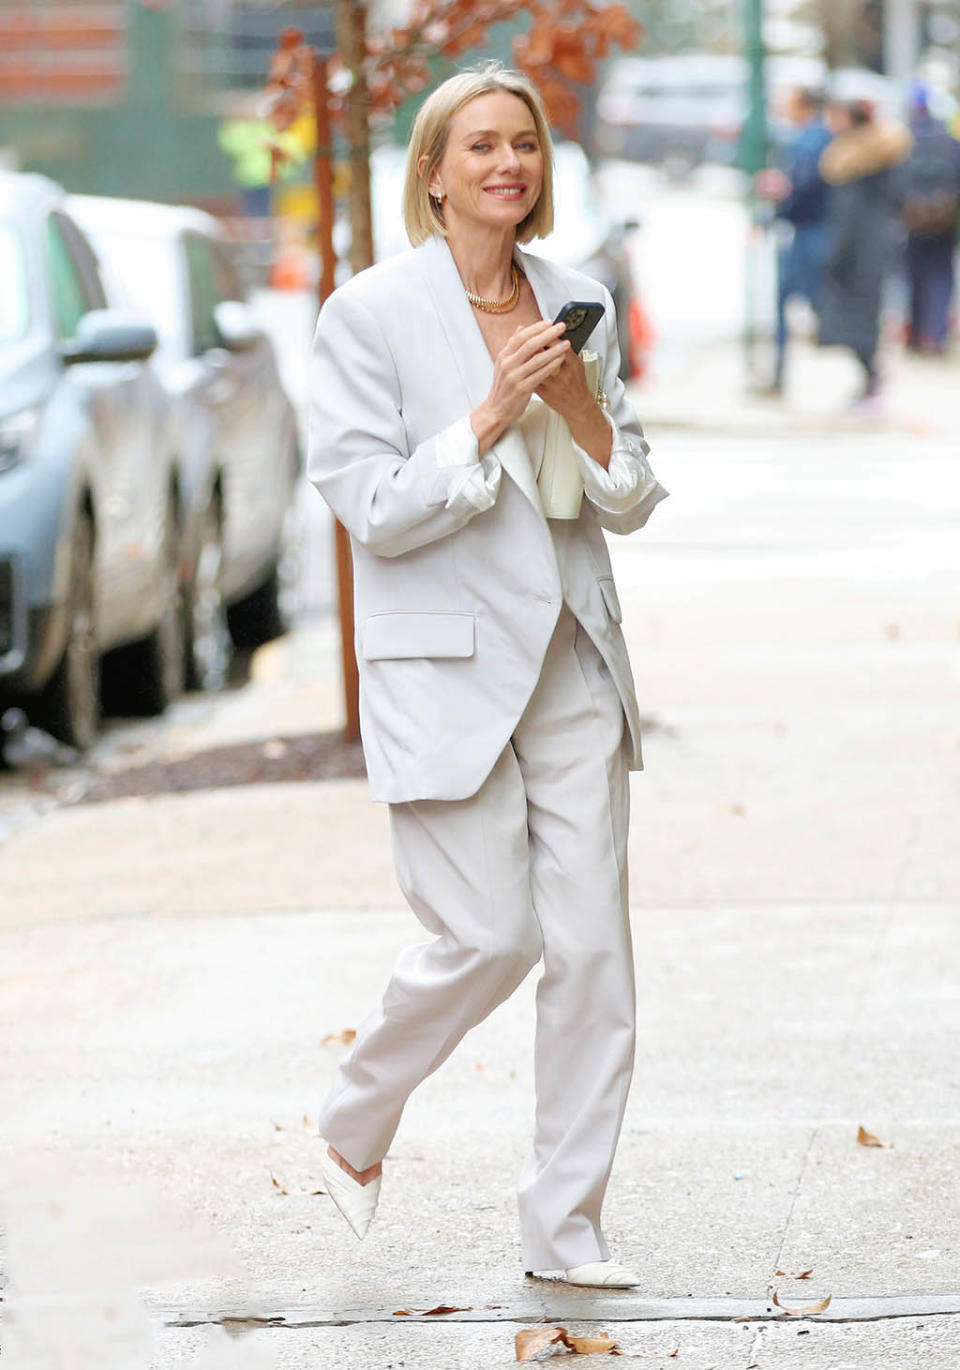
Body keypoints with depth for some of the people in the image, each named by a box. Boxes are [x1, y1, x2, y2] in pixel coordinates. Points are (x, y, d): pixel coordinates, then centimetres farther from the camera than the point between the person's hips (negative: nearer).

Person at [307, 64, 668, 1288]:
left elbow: (632, 504, 9)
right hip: (445, 669, -5)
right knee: (487, 936, -7)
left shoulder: (580, 305, 8)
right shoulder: (371, 313, -7)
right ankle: (352, 1128, 22)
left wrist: (584, 414, -10)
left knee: (593, 946, 0)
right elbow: (370, 509, -12)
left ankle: (565, 1227, 9)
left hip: (572, 665, 5)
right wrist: (490, 417, -21)